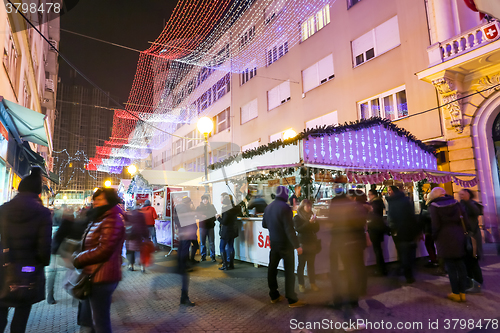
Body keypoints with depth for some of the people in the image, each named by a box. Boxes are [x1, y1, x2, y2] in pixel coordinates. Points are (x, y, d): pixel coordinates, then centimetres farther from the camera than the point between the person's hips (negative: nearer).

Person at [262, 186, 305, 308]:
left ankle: (274, 296, 26)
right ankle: (292, 300, 7)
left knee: (272, 268, 14)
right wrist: (297, 245, -19)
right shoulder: (285, 207, -20)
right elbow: (289, 229, -23)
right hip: (285, 243, -7)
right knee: (289, 271, 1)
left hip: (273, 242, 7)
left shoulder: (268, 207, 3)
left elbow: (264, 224, 14)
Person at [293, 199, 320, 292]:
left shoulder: (311, 216, 12)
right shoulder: (297, 217, -2)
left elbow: (317, 229, 8)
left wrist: (314, 222, -10)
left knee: (311, 264, 7)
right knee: (301, 264, 1)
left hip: (312, 243, 4)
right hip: (302, 244, -4)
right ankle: (301, 284, 9)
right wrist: (309, 222, -21)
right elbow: (298, 229, -15)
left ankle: (313, 283, 14)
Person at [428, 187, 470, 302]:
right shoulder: (455, 202, 4)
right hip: (459, 237, 4)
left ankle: (456, 293, 11)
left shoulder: (433, 206, -7)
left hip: (445, 239, -4)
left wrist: (434, 237, 3)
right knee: (460, 264, 11)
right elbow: (464, 220, 3)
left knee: (451, 267, 4)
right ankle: (462, 292, 18)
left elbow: (435, 225, -9)